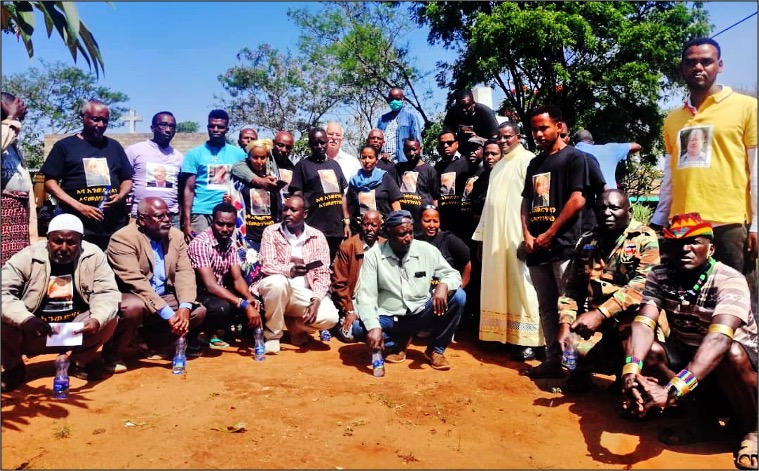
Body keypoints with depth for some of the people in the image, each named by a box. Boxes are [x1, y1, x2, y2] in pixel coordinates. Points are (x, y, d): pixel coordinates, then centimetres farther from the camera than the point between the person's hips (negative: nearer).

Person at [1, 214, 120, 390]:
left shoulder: (94, 255, -10)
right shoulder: (27, 257, -14)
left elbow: (107, 293, -13)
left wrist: (97, 320, -34)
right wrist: (26, 319, -40)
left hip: (77, 331, 1)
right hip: (32, 332, -1)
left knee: (109, 319, -23)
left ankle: (81, 362, 7)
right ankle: (14, 368, 6)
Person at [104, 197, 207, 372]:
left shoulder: (176, 235, 1)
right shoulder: (123, 238, -18)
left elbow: (185, 272, -5)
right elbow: (136, 282, -27)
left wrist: (184, 308, -23)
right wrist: (168, 314, -32)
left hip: (163, 298, 6)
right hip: (129, 298, -6)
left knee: (198, 311, -10)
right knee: (134, 307, -37)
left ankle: (152, 339, 15)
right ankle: (114, 353, -7)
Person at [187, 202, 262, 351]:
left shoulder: (231, 244, 2)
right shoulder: (200, 243, -22)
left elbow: (237, 278, -1)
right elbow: (210, 285, -30)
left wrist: (249, 298, -24)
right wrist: (244, 305, -37)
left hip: (219, 292, 8)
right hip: (197, 294, -8)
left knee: (254, 302, -11)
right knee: (221, 307, -36)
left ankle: (217, 330, 5)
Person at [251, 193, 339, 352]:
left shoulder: (318, 237, 2)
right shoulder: (271, 232, -2)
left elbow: (322, 273, -3)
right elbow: (267, 266, -14)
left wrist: (316, 301, -19)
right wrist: (290, 270, -34)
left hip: (304, 294, 2)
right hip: (277, 287, -1)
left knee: (330, 317, -23)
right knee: (278, 282, -37)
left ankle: (295, 325, 11)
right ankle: (272, 334, -12)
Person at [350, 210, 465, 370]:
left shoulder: (427, 250, -5)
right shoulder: (373, 255, -11)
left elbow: (453, 274, 0)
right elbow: (366, 296, -15)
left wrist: (443, 285, -26)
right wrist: (373, 326, -33)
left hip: (421, 315, 2)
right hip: (389, 318, -1)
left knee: (458, 297, -20)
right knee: (358, 328, -30)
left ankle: (435, 349, -1)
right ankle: (398, 343, 3)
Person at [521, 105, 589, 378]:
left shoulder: (573, 157, -1)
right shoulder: (535, 163, 19)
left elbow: (577, 200, -10)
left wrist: (548, 235, -11)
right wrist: (527, 235, 2)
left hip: (564, 246, -7)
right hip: (537, 248, 7)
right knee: (546, 308, 10)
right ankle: (552, 360, 18)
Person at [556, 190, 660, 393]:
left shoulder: (645, 239, -4)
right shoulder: (586, 241, 12)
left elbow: (642, 284, -18)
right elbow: (572, 287, 10)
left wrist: (600, 314, -27)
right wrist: (565, 324, -5)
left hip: (632, 319, -4)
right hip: (593, 318, 4)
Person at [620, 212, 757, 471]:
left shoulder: (729, 280, -25)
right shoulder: (659, 276, -13)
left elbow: (719, 338, -41)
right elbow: (643, 324, -25)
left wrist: (672, 390, -53)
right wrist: (631, 370, -46)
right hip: (687, 357, 4)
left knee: (731, 355, -36)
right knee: (647, 349, -24)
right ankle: (700, 419, -4)